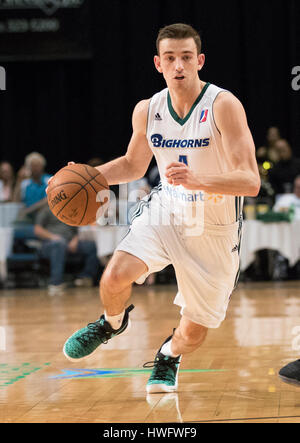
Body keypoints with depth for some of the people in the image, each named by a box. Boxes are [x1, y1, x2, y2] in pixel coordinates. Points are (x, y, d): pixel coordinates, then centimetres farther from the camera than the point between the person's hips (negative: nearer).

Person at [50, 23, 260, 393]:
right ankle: (113, 322, 12)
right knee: (115, 275, -25)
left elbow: (250, 182, -27)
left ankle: (169, 356, 44)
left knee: (193, 334, 4)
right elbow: (133, 165, 16)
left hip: (214, 230, -3)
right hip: (166, 211, 3)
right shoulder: (147, 111, -5)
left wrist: (197, 180, -44)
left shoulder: (223, 106, -21)